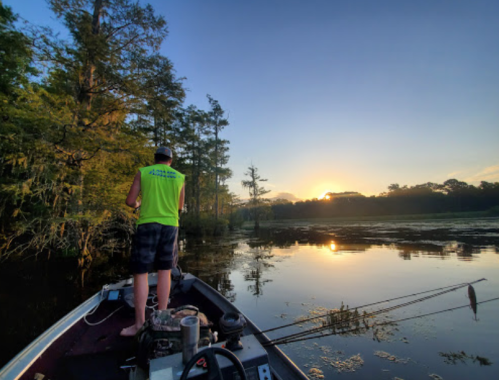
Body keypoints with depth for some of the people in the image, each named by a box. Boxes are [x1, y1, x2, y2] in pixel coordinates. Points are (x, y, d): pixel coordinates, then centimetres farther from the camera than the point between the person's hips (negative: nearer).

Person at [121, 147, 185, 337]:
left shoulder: (143, 172, 4)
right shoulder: (180, 177, 9)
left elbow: (130, 201, 3)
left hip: (148, 225, -2)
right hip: (170, 226, 3)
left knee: (141, 273, 4)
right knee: (164, 271, 11)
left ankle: (139, 322, 6)